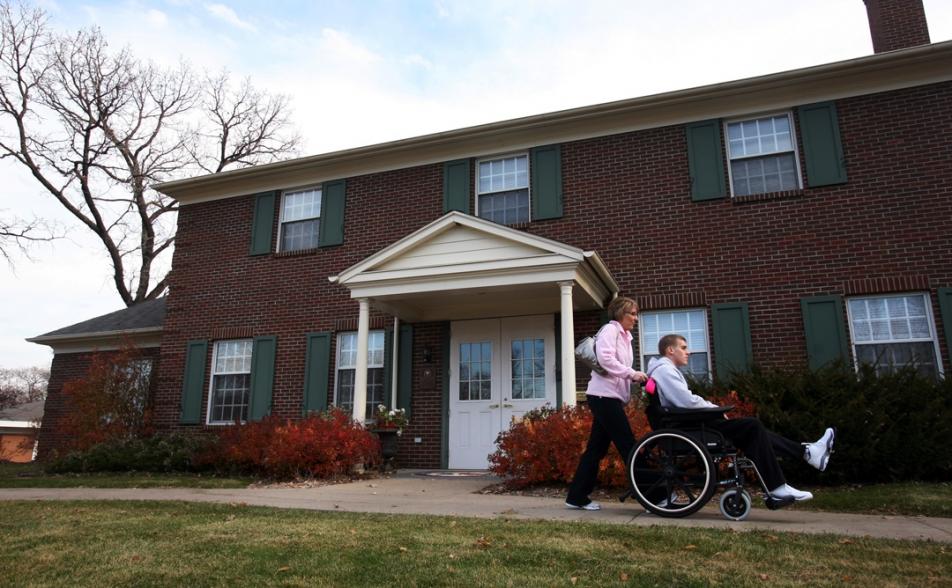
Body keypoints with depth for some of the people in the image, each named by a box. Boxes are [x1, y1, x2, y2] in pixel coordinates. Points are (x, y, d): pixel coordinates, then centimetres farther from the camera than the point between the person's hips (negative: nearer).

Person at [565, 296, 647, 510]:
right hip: (604, 395, -10)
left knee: (597, 449, 9)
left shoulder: (625, 336, 23)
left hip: (610, 397, 10)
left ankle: (577, 497, 14)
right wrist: (631, 373, -20)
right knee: (628, 445, -5)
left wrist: (635, 377, 2)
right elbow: (605, 358, -21)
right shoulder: (610, 330, -6)